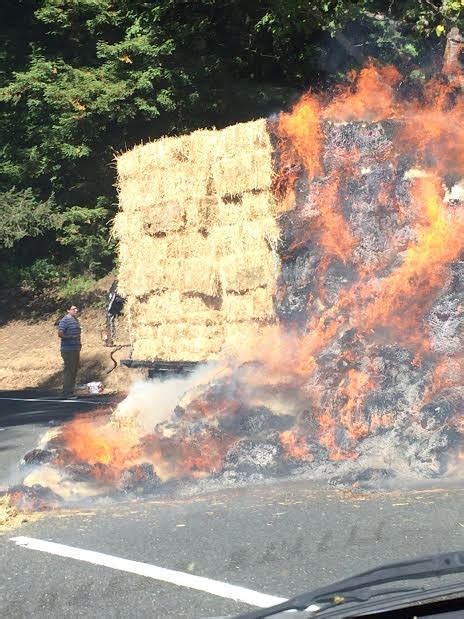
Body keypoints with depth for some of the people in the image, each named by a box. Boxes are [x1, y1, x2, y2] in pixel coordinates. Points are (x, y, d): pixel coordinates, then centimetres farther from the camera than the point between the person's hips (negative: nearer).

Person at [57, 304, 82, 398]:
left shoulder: (75, 320, 18)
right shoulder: (64, 320, -10)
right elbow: (60, 334, -17)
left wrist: (79, 343, 14)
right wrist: (71, 337, -22)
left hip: (76, 349, 9)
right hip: (68, 350, -9)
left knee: (74, 371, 12)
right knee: (68, 371, -8)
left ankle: (71, 391, 19)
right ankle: (67, 393, -6)